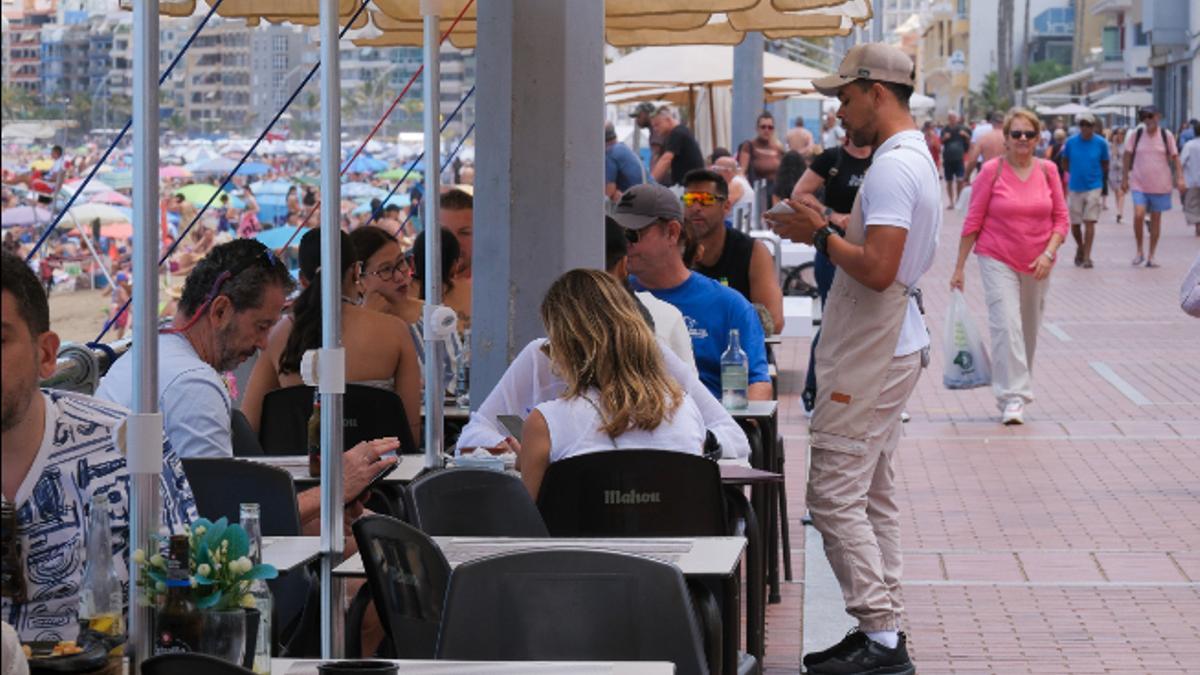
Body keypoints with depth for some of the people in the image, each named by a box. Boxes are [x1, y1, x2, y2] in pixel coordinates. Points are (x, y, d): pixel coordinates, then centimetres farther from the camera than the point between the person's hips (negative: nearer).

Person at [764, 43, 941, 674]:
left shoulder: (893, 167, -19)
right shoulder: (916, 157, 15)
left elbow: (878, 269, -26)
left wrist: (822, 235, -14)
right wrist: (826, 227, 10)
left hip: (873, 355, -11)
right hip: (890, 345, 11)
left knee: (835, 496, -9)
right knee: (872, 496, 15)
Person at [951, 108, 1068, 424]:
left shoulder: (1047, 171, 3)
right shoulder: (992, 171, -6)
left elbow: (1061, 219, 5)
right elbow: (973, 221, -3)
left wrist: (1049, 253, -10)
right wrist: (959, 267, -3)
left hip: (1037, 265, 4)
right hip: (998, 260, -4)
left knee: (1029, 330, 11)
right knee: (1006, 325, -17)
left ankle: (1018, 391, 27)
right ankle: (1012, 399, -18)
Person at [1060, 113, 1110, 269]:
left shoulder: (1101, 143, -4)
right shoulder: (1071, 142, -2)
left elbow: (1105, 165, 9)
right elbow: (1065, 164, 12)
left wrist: (1097, 176, 4)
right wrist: (1076, 173, 7)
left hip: (1093, 187, -2)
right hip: (1075, 187, 2)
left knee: (1089, 222, -7)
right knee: (1074, 224, 7)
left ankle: (1087, 257, -4)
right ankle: (1080, 248, 34)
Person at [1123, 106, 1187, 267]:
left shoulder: (1166, 135, -2)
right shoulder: (1136, 134, -1)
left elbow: (1175, 157, 2)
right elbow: (1128, 155, 7)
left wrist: (1180, 178, -7)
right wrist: (1125, 177, 6)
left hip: (1160, 185, 1)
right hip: (1139, 184, -1)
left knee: (1156, 219, 6)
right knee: (1138, 215, -18)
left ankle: (1151, 257, 15)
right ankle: (1139, 251, 0)